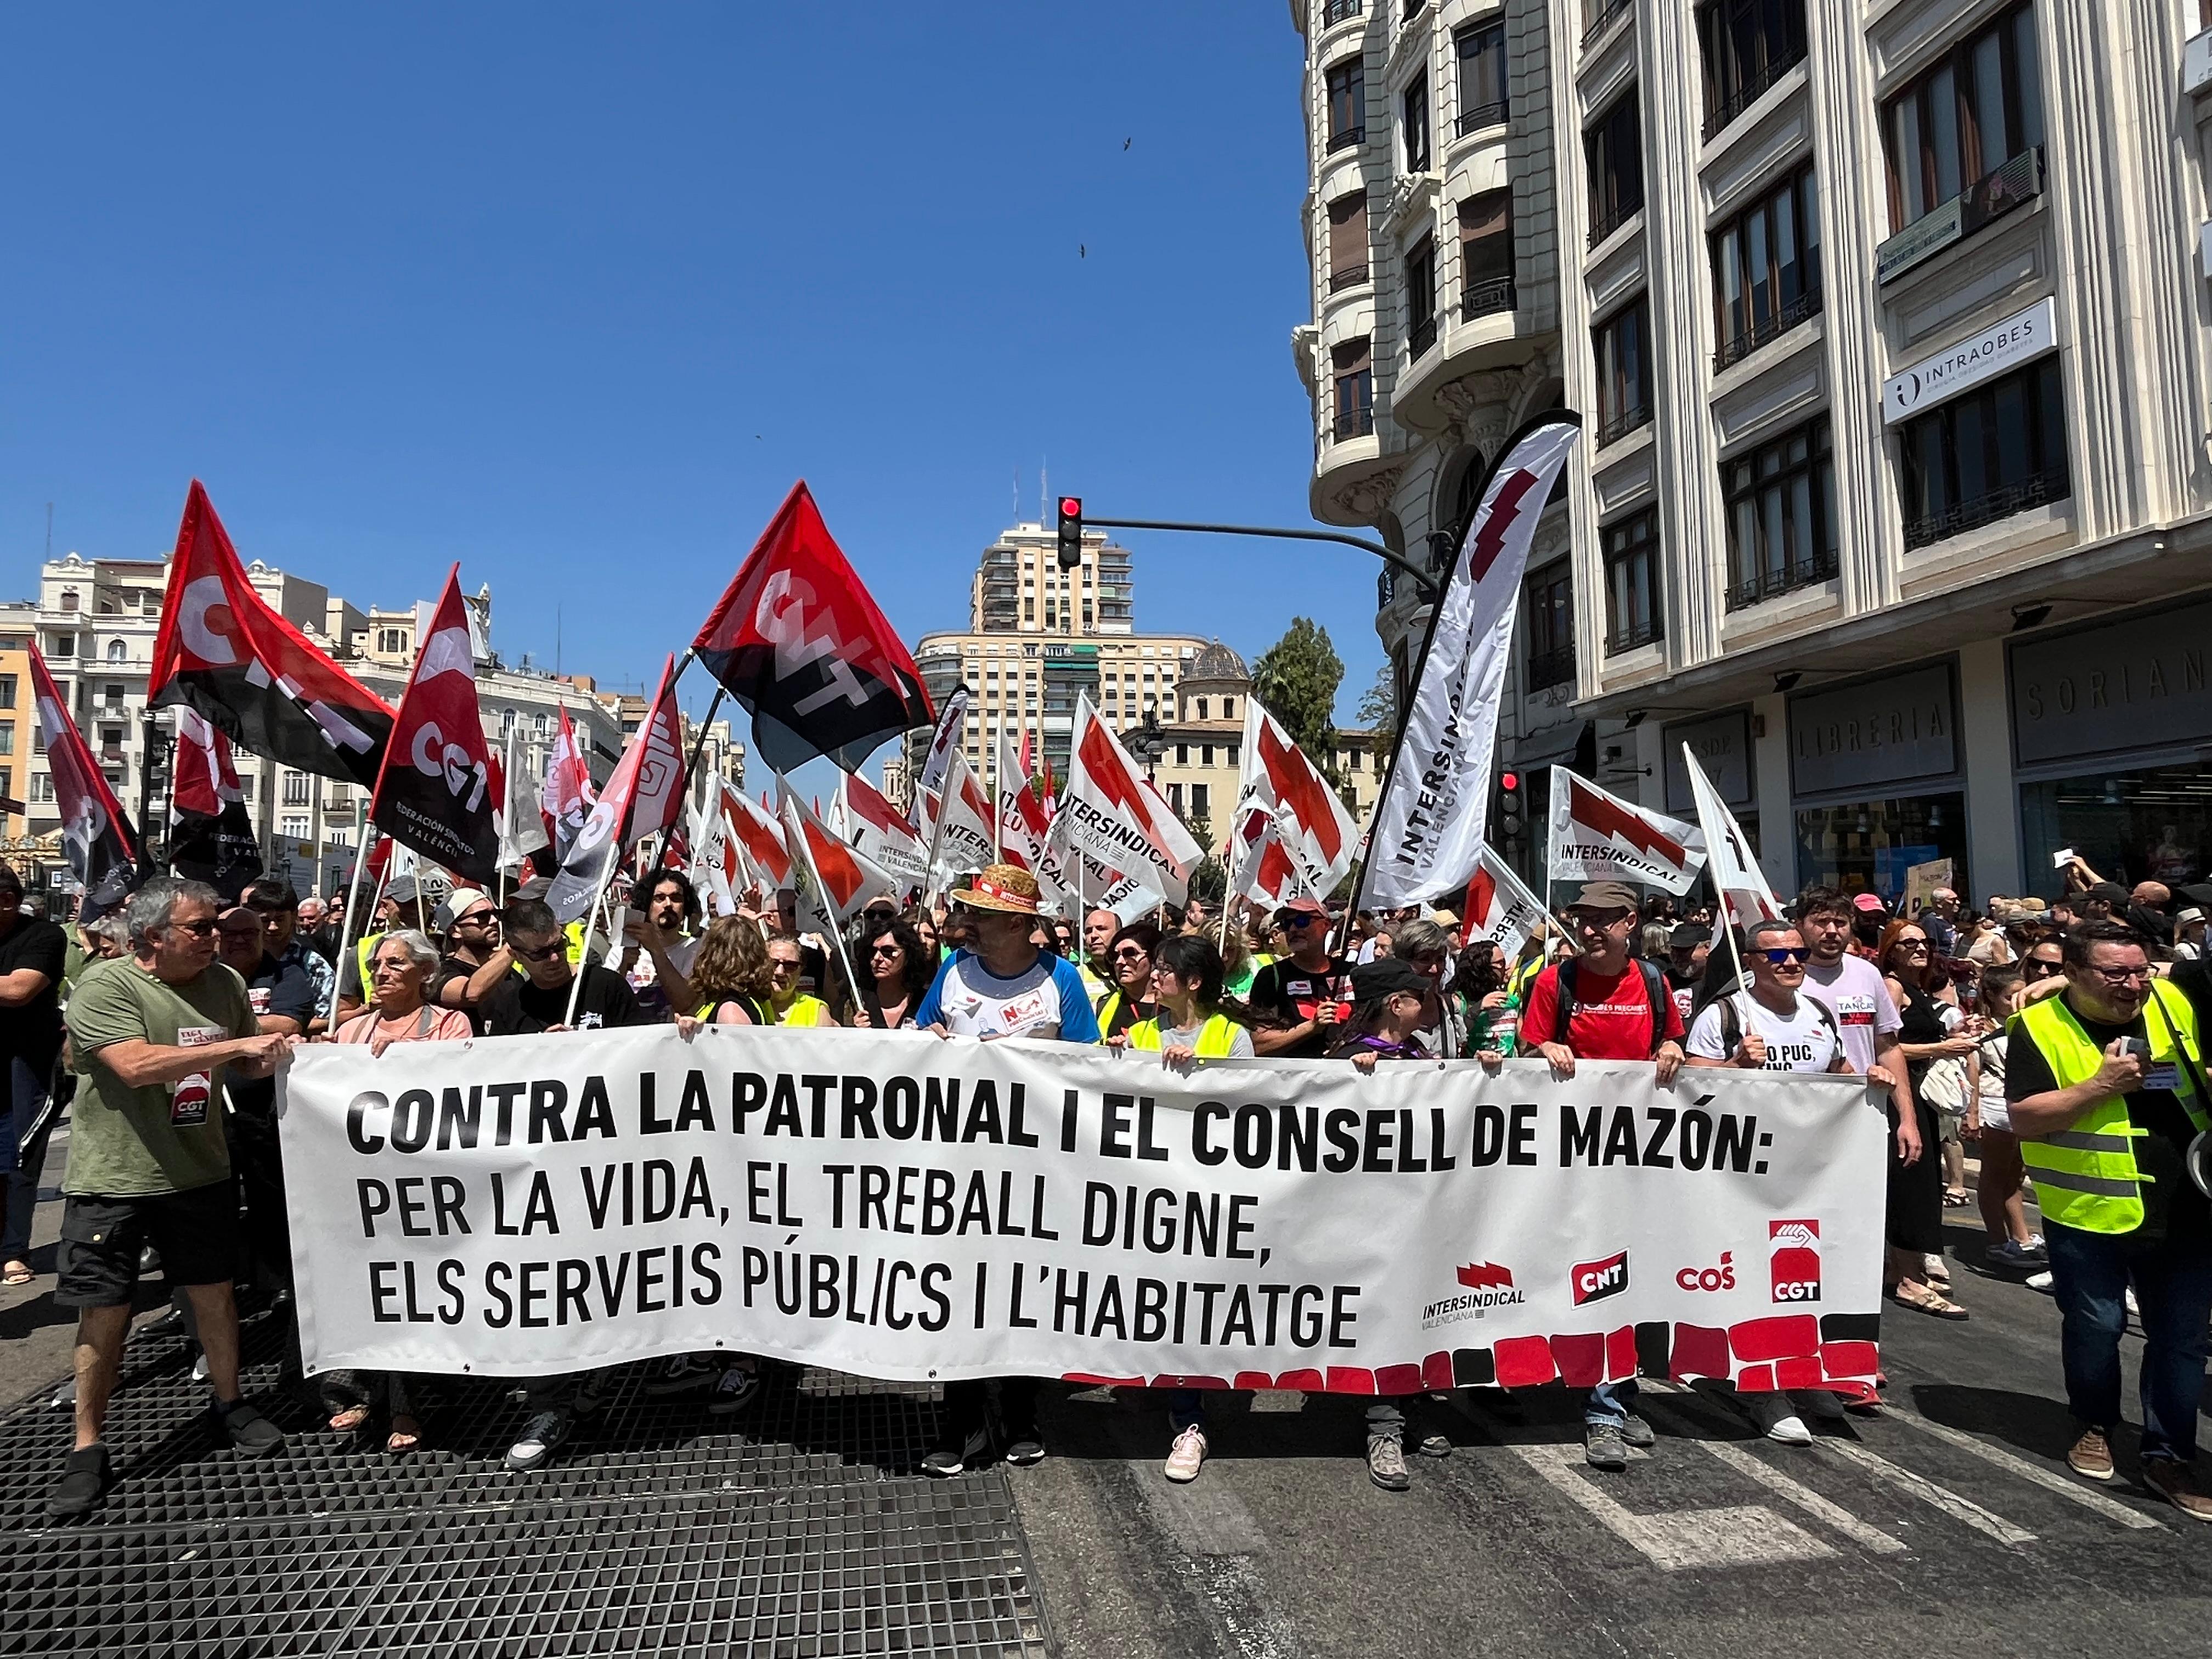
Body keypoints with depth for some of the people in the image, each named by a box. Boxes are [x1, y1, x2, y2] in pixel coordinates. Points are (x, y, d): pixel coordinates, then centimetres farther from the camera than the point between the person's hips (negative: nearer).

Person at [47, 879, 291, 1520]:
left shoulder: (225, 982, 1)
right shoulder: (106, 986, -15)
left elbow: (246, 1066, 11)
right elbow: (137, 1066, -28)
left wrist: (271, 1056, -10)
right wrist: (234, 1045, -26)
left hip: (200, 1173, 4)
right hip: (112, 1180, -4)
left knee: (215, 1294, 14)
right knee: (105, 1315, 6)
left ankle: (229, 1404, 34)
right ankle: (87, 1451, 22)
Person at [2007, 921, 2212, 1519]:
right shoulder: (2040, 1027, -13)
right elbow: (2024, 1118, -18)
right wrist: (2100, 1085, -24)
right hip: (2089, 1215, -4)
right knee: (2095, 1328, 9)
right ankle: (2094, 1428, 32)